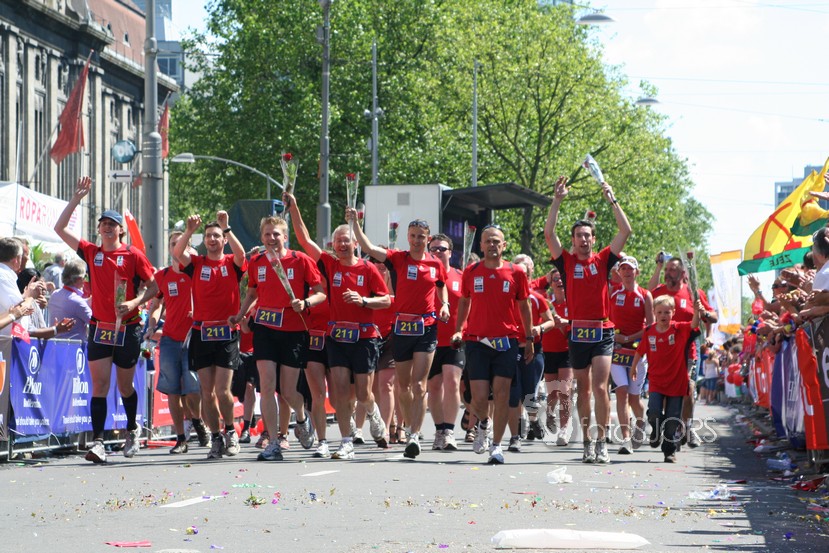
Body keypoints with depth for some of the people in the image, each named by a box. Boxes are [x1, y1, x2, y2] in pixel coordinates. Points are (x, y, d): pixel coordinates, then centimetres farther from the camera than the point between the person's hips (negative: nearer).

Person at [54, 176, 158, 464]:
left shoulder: (133, 255, -2)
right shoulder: (91, 252, 6)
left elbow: (154, 286, 0)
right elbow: (60, 228, 5)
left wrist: (134, 303, -17)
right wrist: (76, 199, 1)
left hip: (128, 329, -2)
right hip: (99, 329, 2)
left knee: (125, 386, 11)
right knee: (99, 386, -7)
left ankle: (132, 430, 35)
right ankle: (97, 442, -13)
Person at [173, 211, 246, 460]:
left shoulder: (232, 264, 4)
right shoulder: (197, 264, 8)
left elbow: (240, 254, -18)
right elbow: (177, 254, -9)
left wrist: (226, 227, -23)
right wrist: (190, 230, -19)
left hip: (227, 334, -2)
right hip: (201, 333, 2)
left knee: (222, 391, -9)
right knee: (207, 392, 2)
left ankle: (230, 430, 14)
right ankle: (216, 438, 13)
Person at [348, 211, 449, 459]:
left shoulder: (436, 264, 5)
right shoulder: (398, 259, -1)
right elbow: (368, 247, -13)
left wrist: (444, 305, 4)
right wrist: (354, 222, -21)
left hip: (427, 327, -1)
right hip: (402, 327, 1)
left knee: (419, 384, -11)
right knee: (403, 385, 9)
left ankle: (414, 436, -15)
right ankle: (412, 428, 29)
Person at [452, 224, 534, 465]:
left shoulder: (516, 273, 3)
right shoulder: (471, 272, 5)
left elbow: (524, 307, 11)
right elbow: (464, 302, 17)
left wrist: (529, 339, 11)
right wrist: (458, 330, 7)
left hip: (506, 341, 0)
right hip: (476, 341, 0)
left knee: (501, 393, -6)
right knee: (479, 399, -4)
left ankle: (496, 446, 2)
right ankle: (483, 424, 30)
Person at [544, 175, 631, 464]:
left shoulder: (603, 260, 5)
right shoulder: (567, 262, 5)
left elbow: (625, 232, 0)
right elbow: (549, 233, -4)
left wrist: (611, 200, -2)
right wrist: (557, 200, -7)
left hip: (603, 332, -2)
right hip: (577, 332, 2)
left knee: (600, 387, -12)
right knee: (583, 389, 9)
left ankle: (602, 443, -11)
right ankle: (587, 443, 16)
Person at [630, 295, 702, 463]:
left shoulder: (679, 329, -8)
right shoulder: (649, 332, -2)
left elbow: (693, 325, -27)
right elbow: (640, 350, 14)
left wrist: (697, 312, -47)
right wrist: (634, 367, 23)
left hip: (676, 382, -1)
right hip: (656, 381, 1)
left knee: (672, 420, 3)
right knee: (654, 412, -16)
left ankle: (670, 451, 19)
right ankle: (656, 431, 19)